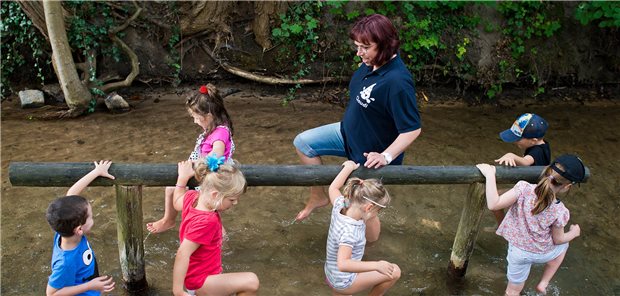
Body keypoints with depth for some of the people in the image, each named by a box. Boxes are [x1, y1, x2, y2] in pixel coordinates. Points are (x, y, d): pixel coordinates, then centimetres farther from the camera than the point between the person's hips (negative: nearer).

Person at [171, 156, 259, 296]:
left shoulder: (192, 197, -7)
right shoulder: (206, 222, -31)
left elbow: (177, 202, 15)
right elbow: (183, 253, -32)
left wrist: (183, 177, 23)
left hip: (199, 272, 9)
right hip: (200, 281, -9)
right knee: (252, 282, -19)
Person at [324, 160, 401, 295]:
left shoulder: (340, 206, -12)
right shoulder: (349, 231, -35)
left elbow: (333, 188, 9)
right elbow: (343, 264, -46)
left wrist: (349, 167, 8)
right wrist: (376, 265, -48)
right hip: (344, 283, -8)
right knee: (394, 272, -3)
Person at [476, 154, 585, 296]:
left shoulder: (524, 189, -32)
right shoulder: (559, 212, -27)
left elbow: (493, 204, -35)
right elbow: (558, 239, -9)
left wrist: (490, 175, -28)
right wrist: (574, 233, 12)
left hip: (517, 251, 1)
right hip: (541, 254, -1)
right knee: (563, 245, 35)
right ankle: (543, 283, 35)